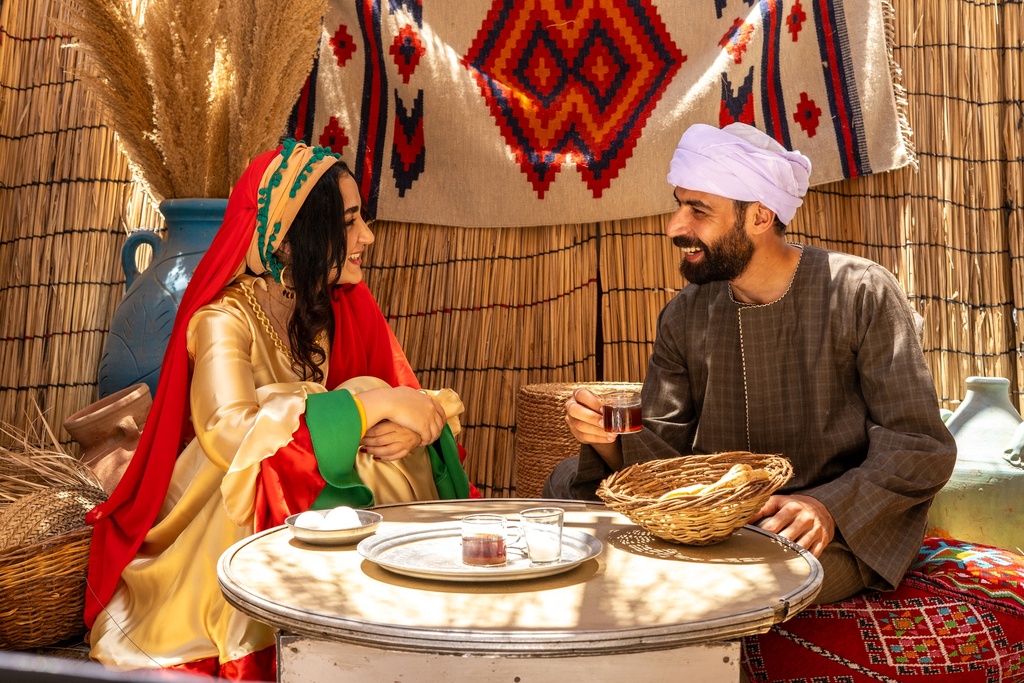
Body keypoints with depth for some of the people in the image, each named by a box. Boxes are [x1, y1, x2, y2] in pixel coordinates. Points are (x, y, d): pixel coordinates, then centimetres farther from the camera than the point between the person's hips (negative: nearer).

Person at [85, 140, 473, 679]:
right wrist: (372, 403, -31)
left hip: (330, 505, 5)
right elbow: (232, 431, -33)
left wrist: (412, 427, -25)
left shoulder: (346, 307, 2)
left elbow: (415, 402, -1)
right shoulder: (225, 320, -16)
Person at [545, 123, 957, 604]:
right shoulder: (684, 317, 5)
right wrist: (611, 440, -19)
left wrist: (827, 506, -26)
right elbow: (664, 452, 4)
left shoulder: (861, 294, -8)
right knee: (569, 485, -13)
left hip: (837, 531, -5)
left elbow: (920, 448, -10)